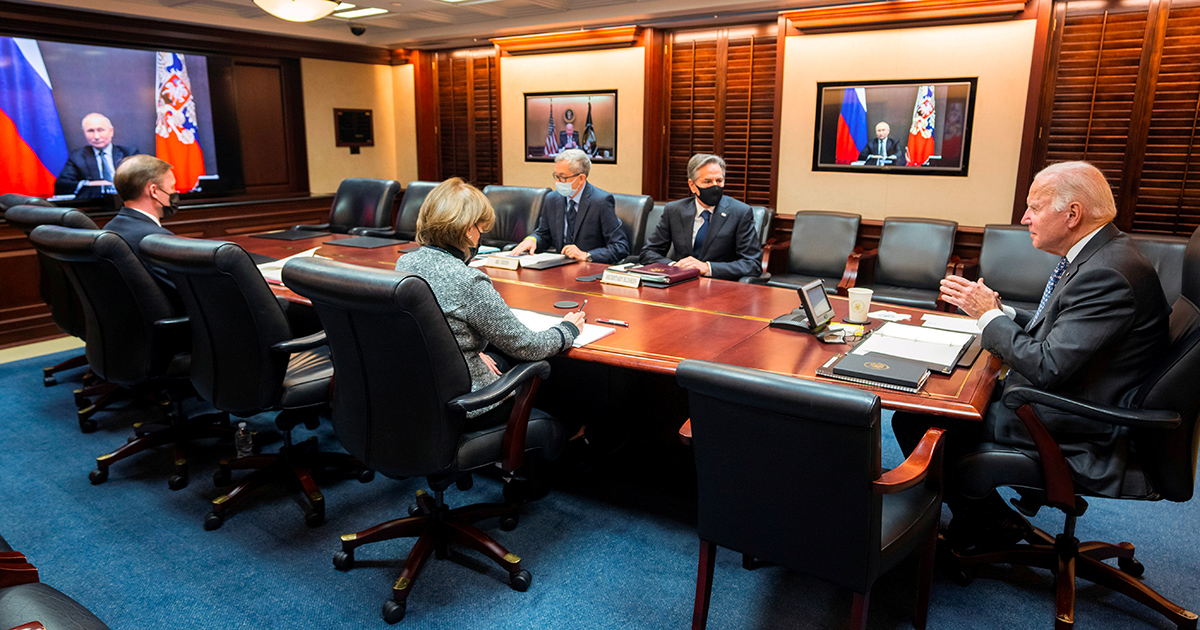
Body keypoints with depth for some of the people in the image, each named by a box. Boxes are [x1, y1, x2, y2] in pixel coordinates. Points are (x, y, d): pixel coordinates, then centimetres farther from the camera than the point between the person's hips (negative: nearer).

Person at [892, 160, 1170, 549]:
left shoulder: (1108, 274, -25)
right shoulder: (1096, 255, 8)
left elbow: (1047, 367, -27)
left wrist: (989, 314, -14)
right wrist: (998, 311, -1)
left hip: (1075, 429, -11)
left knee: (913, 421, -14)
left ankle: (983, 520, 10)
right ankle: (983, 516, 23)